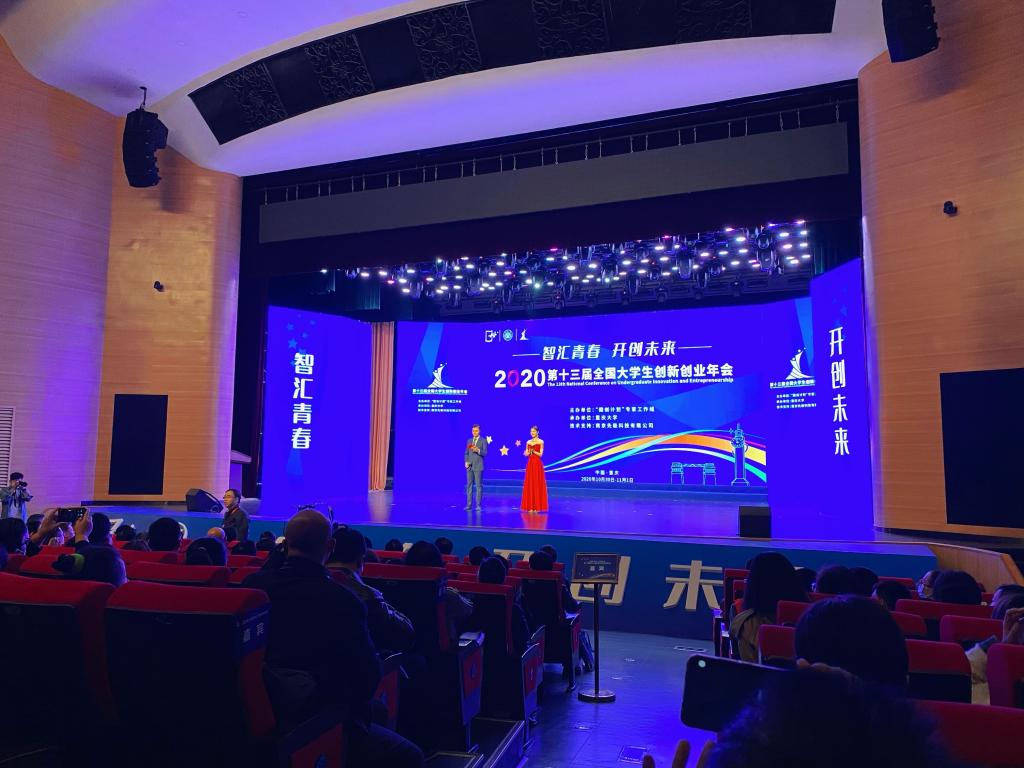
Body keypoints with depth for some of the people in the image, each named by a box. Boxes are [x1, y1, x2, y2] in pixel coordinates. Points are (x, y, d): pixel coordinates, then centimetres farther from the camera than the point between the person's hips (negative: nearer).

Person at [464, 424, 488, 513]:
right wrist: (466, 462, 0)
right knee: (469, 485, 2)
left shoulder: (483, 441, 1)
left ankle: (478, 505, -1)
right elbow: (466, 453, 16)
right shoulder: (469, 441, 15)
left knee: (479, 486, -3)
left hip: (478, 466, -4)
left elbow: (485, 453, -6)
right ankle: (469, 505, 4)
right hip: (470, 466, 4)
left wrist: (478, 450, -23)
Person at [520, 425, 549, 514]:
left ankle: (537, 507, 0)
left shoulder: (541, 442, -1)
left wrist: (533, 451, -17)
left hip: (537, 464, -4)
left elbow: (540, 454, -7)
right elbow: (526, 454, 9)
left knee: (537, 484, -4)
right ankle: (530, 507, 6)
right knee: (530, 484, 3)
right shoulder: (528, 442, 11)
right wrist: (526, 453, -12)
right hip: (530, 464, 4)